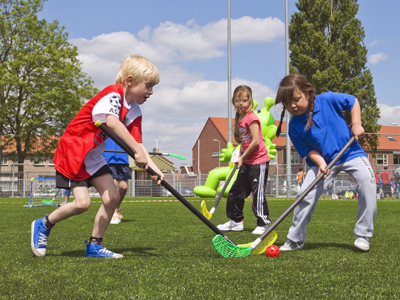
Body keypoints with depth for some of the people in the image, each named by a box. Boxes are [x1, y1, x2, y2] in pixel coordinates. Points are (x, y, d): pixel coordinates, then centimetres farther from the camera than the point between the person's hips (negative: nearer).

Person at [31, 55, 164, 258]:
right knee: (82, 203, -16)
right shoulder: (113, 93, -22)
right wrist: (138, 152, -41)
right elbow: (112, 123, -39)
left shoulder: (134, 112, 4)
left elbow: (136, 143, -3)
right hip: (72, 151, -9)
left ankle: (94, 245, 10)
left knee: (112, 197, -3)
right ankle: (43, 225, 9)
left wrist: (153, 168, -19)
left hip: (94, 157, 9)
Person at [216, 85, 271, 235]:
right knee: (236, 190, 13)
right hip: (246, 162, 9)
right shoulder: (239, 118, 10)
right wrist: (240, 156, 6)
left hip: (259, 162, -9)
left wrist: (243, 157, -13)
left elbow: (256, 141, -21)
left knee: (258, 193, -5)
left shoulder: (252, 118, -16)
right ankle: (236, 221, 24)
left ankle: (263, 224, 4)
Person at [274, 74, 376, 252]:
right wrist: (320, 162, -24)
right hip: (323, 160, 1)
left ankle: (363, 235, -11)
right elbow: (307, 150, -6)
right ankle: (295, 240, 6)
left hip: (351, 152, -1)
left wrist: (356, 124, -9)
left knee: (367, 180, -25)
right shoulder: (294, 127, -9)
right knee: (306, 194, -13)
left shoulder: (327, 100, -13)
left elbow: (352, 101, 1)